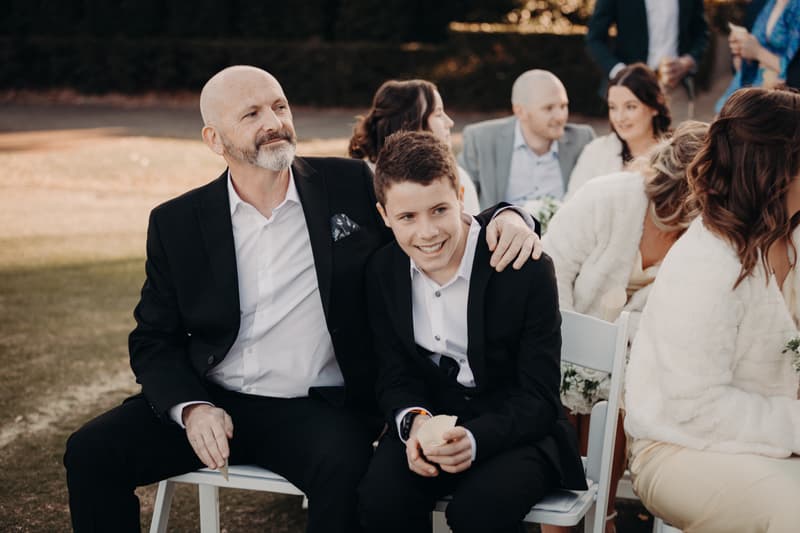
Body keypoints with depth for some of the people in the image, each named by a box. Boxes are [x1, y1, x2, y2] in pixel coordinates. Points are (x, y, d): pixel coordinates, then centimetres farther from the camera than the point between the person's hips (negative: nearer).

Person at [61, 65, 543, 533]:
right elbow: (155, 341, 8)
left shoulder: (351, 186, 3)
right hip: (212, 401, 2)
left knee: (346, 470, -34)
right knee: (91, 453, -16)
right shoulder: (176, 224, 5)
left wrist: (505, 215, -13)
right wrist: (191, 407, -12)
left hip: (317, 407, -2)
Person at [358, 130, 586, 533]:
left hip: (515, 428, -4)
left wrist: (474, 439, -33)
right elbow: (395, 375, 3)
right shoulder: (383, 272, -2)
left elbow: (539, 398, -15)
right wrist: (413, 421, -22)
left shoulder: (527, 269, -17)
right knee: (380, 498, -26)